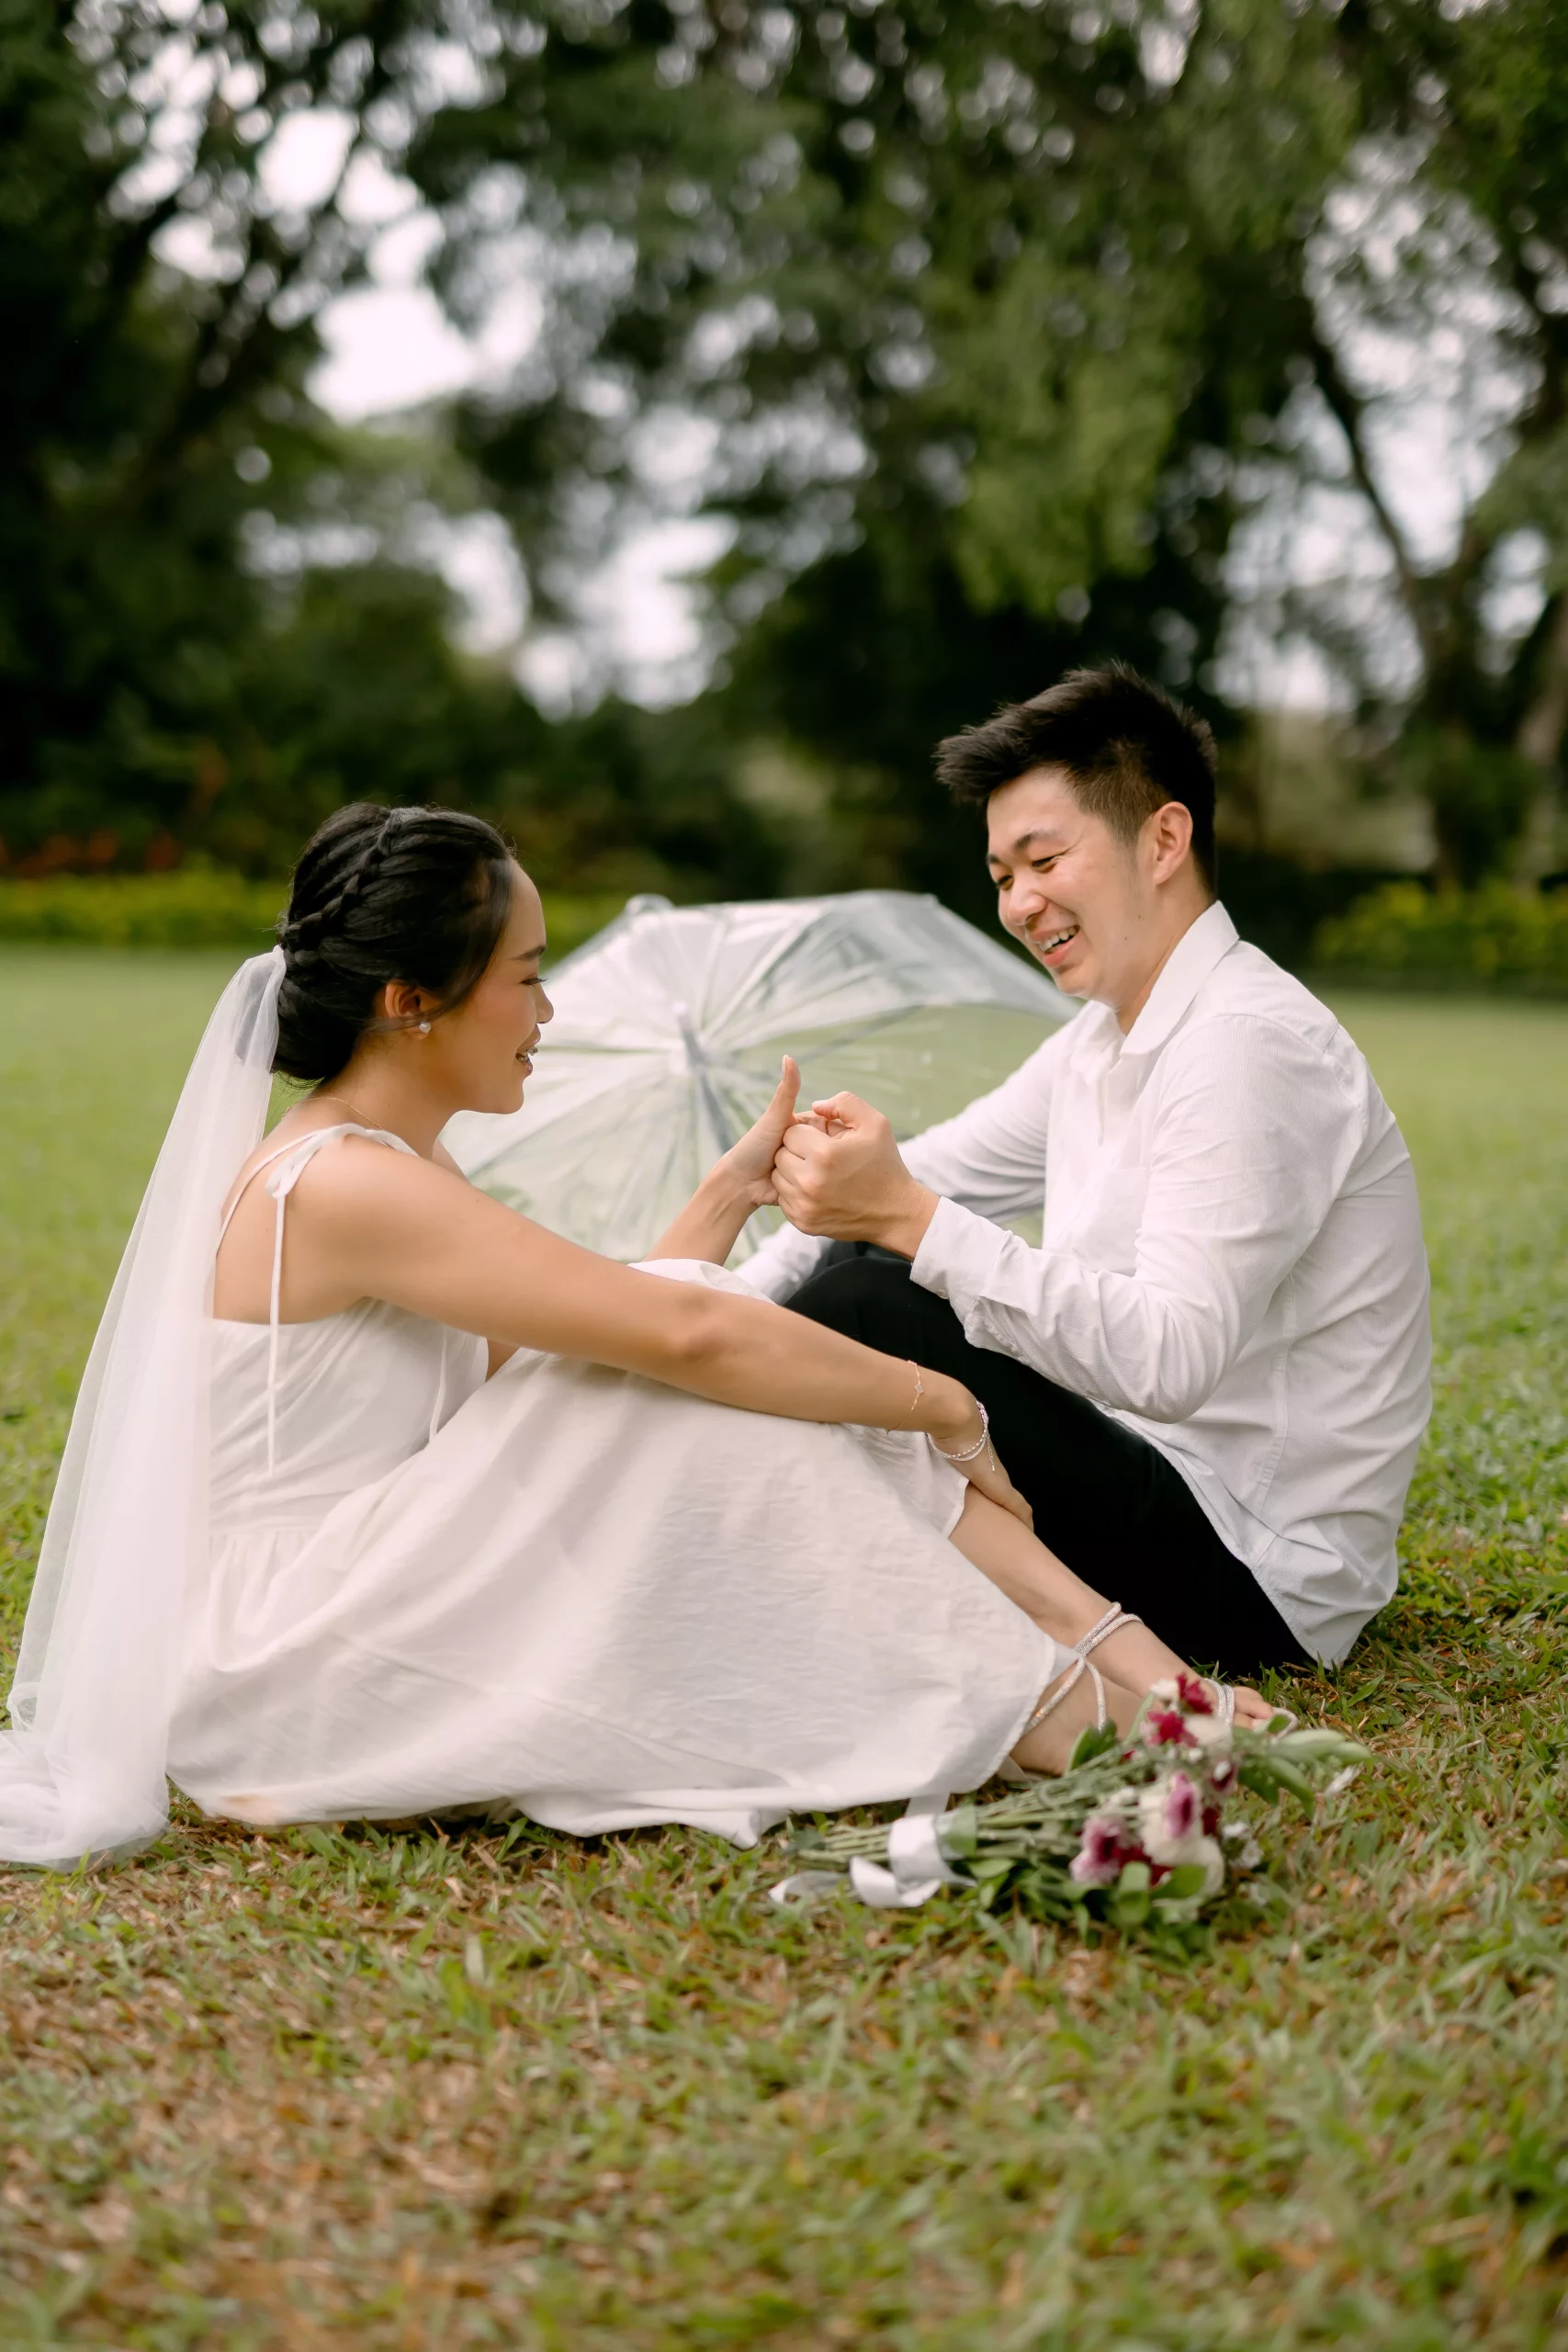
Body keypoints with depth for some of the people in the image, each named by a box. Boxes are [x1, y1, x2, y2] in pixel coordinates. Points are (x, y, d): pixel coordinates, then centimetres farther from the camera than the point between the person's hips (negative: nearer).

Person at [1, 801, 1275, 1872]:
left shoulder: (392, 1172, 13)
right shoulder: (342, 1187, -21)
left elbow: (584, 1369, 14)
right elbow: (679, 1334, -26)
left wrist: (729, 1193, 15)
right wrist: (938, 1401, -16)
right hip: (284, 1696, -9)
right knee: (705, 1389, -20)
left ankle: (1128, 1678, -12)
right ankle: (1055, 1719, -15)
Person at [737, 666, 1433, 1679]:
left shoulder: (1252, 1046, -20)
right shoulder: (1102, 1042, 11)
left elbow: (1169, 1360, -30)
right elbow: (919, 1181, 13)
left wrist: (906, 1215, -32)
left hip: (1258, 1579, -10)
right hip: (1156, 1477, 10)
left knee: (866, 1311, -23)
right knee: (855, 1269, 9)